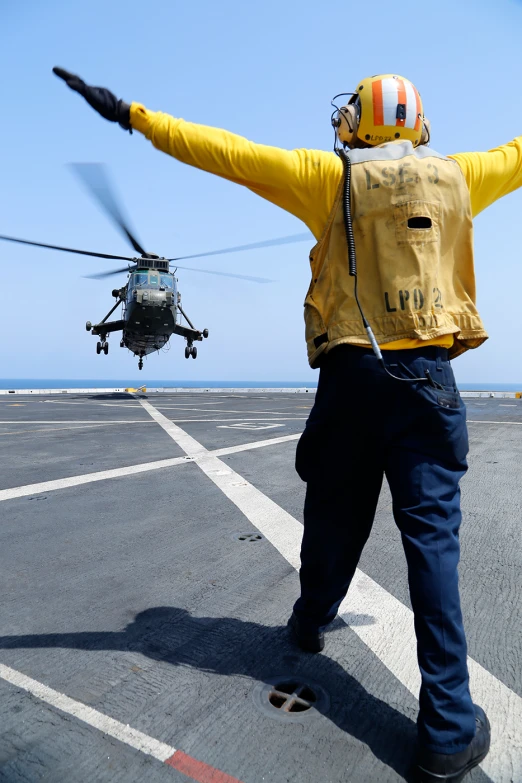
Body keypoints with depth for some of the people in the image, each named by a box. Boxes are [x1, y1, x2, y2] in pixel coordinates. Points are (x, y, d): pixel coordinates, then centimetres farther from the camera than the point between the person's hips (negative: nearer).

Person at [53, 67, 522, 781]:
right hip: (428, 375, 1)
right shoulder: (457, 176, 12)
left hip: (350, 373, 0)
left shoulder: (332, 176, 6)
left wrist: (134, 115, 14)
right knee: (432, 536, -1)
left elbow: (226, 152, 5)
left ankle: (311, 621, 40)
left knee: (334, 515, 16)